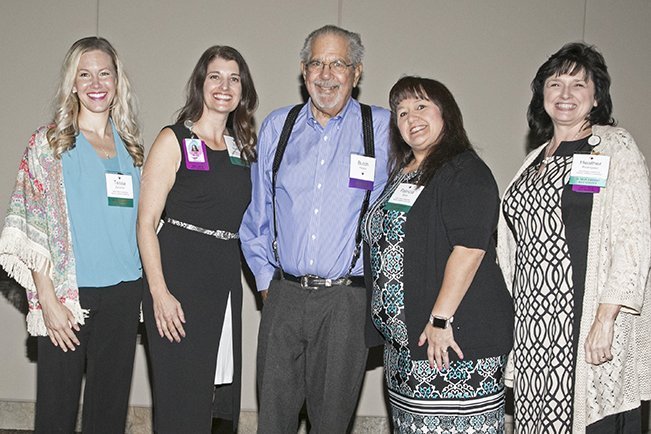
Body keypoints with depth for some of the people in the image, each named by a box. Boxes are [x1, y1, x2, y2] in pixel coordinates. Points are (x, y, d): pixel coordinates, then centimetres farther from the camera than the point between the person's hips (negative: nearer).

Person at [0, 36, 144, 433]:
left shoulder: (131, 146, 11)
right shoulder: (50, 142, 0)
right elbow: (33, 229, -5)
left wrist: (150, 293, 8)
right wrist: (48, 301, -12)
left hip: (123, 292, 4)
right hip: (69, 294, -3)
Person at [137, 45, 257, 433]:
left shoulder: (243, 148, 15)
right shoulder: (174, 140, -3)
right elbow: (146, 221, -9)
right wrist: (159, 292, -17)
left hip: (227, 278, 6)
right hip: (180, 275, -6)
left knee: (221, 398, 11)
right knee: (181, 402, -2)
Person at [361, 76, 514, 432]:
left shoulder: (465, 171, -10)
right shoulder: (401, 176, 17)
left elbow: (469, 248, -20)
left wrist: (440, 320, -22)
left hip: (457, 340, -8)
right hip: (403, 339, 9)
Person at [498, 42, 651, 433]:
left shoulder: (615, 146, 0)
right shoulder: (536, 160, 18)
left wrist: (606, 319, -18)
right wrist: (514, 320, 15)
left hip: (588, 326, -6)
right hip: (534, 322, 6)